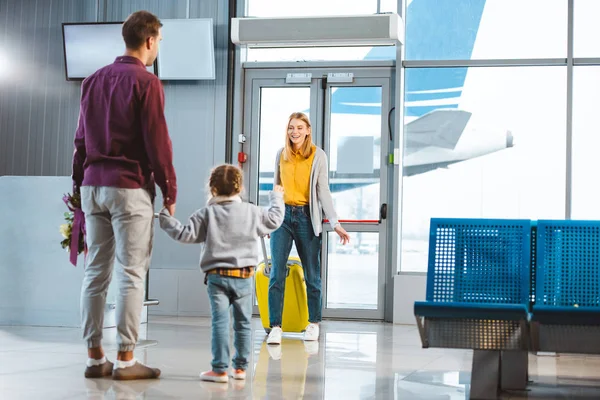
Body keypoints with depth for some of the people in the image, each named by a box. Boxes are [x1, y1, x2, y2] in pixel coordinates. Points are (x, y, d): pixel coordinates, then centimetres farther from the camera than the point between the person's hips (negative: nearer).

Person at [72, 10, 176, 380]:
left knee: (95, 272, 7)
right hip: (130, 188, -6)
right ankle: (126, 359, -1)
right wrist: (170, 190, -3)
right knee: (131, 275, -3)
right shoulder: (146, 83, -7)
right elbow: (158, 142, -10)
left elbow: (81, 139, 16)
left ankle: (95, 357, 10)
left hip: (93, 186, 7)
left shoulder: (94, 81, 14)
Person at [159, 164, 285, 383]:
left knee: (220, 322, -4)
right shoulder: (252, 212, 3)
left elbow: (186, 234, -8)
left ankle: (220, 369, -6)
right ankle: (240, 367, 18)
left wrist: (166, 219, 5)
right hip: (244, 277, 2)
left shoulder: (207, 214, -4)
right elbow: (274, 219, 17)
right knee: (243, 323, 12)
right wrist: (276, 197, 35)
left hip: (217, 276, -2)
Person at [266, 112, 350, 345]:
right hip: (283, 215, 2)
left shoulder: (318, 156, -1)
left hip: (307, 217, -2)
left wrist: (335, 223, -10)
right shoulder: (281, 155, 9)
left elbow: (323, 191, -3)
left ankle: (313, 323, 22)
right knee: (277, 273, -6)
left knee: (311, 273, 7)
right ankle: (275, 327, -3)